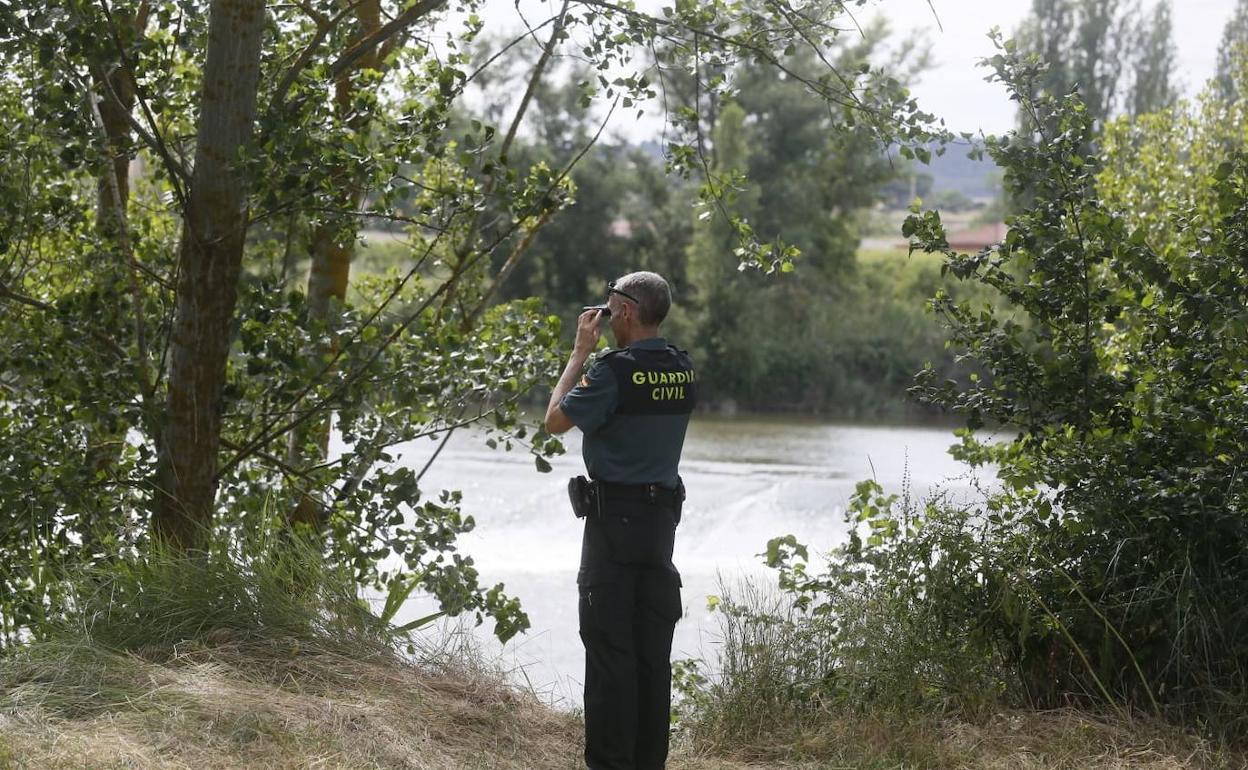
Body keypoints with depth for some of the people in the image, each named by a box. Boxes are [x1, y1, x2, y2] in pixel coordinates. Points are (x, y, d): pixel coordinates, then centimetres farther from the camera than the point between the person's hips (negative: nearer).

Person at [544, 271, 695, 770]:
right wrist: (594, 355, 17)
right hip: (663, 513, 7)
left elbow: (556, 420, -6)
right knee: (653, 646, 10)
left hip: (614, 514, -6)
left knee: (609, 645, -3)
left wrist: (580, 352, 0)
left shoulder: (615, 369, -16)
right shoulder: (682, 370, 5)